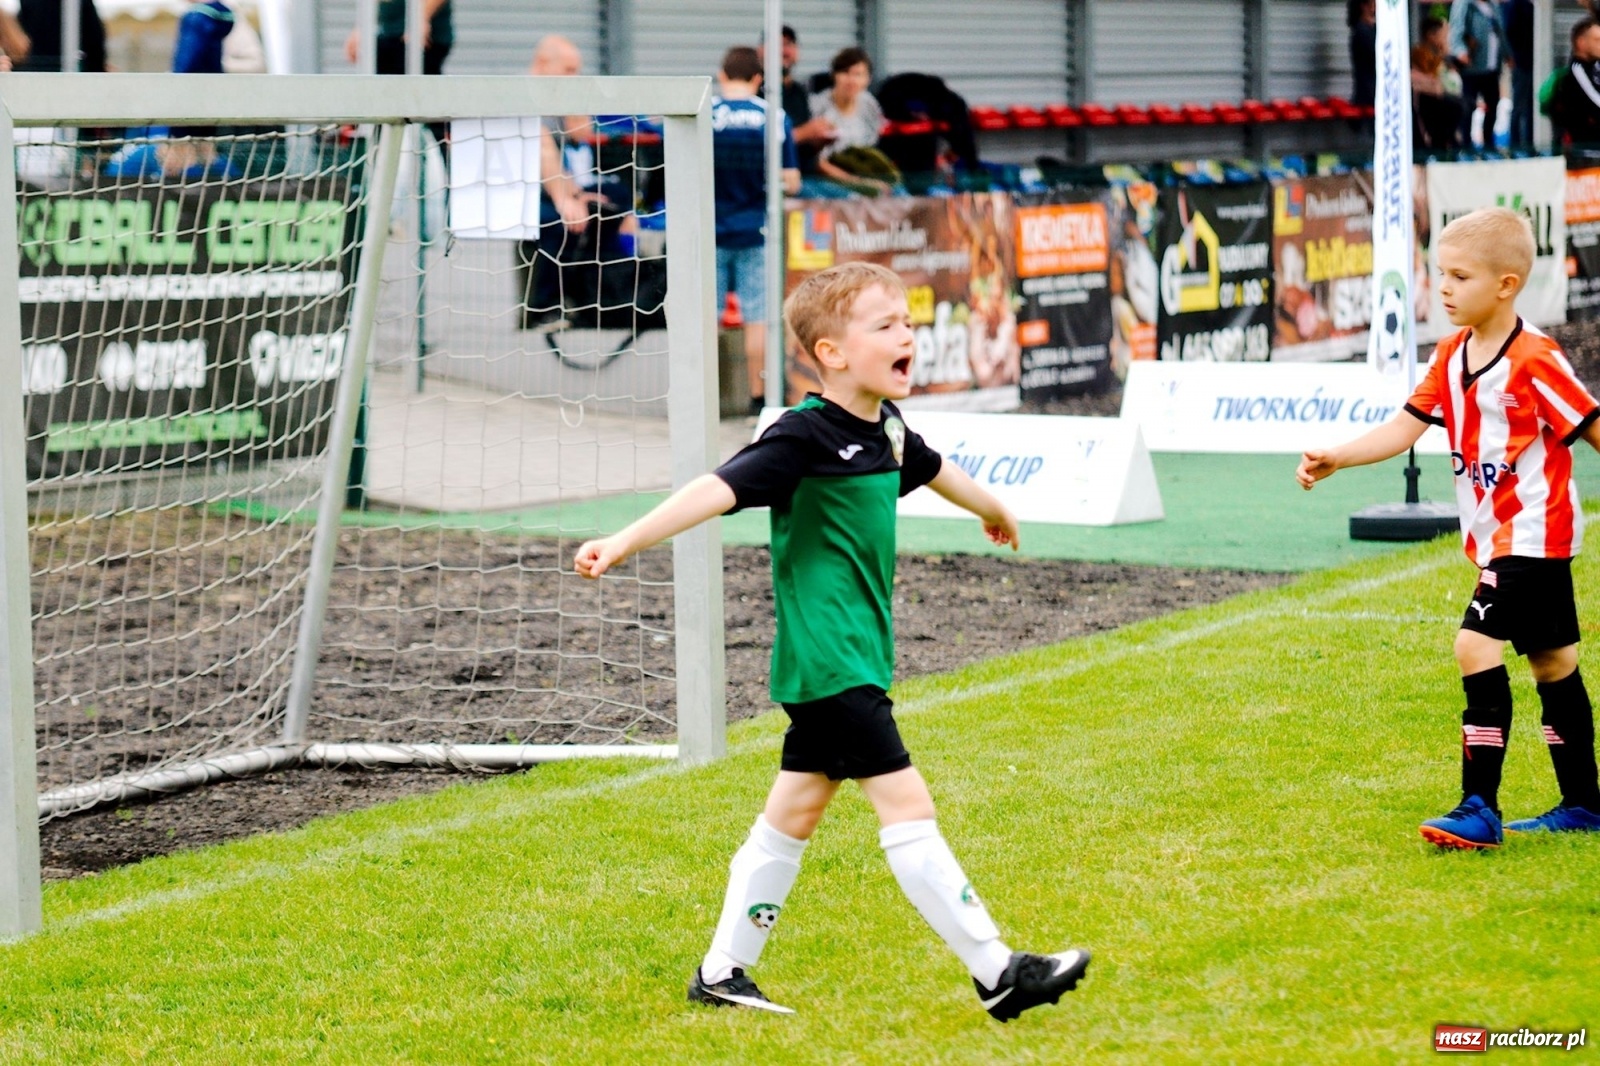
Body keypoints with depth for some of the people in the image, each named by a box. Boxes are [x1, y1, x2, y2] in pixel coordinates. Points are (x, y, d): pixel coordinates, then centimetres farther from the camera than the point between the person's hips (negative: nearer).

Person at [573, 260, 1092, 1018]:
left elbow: (932, 469, 32)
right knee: (905, 804, -9)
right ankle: (998, 976, -8)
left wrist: (991, 509, 52)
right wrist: (624, 542, -36)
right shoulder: (805, 437, -16)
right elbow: (719, 489, -25)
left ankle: (721, 972, 22)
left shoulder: (888, 431, 10)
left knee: (794, 810, 13)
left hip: (856, 656, 10)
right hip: (829, 661, -10)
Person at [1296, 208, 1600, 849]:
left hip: (1532, 534, -9)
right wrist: (1334, 459, -6)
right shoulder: (1452, 356, 6)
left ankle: (1479, 808, -16)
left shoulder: (1535, 360, -18)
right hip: (1496, 537, 9)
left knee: (1477, 646, -17)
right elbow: (1405, 428, 6)